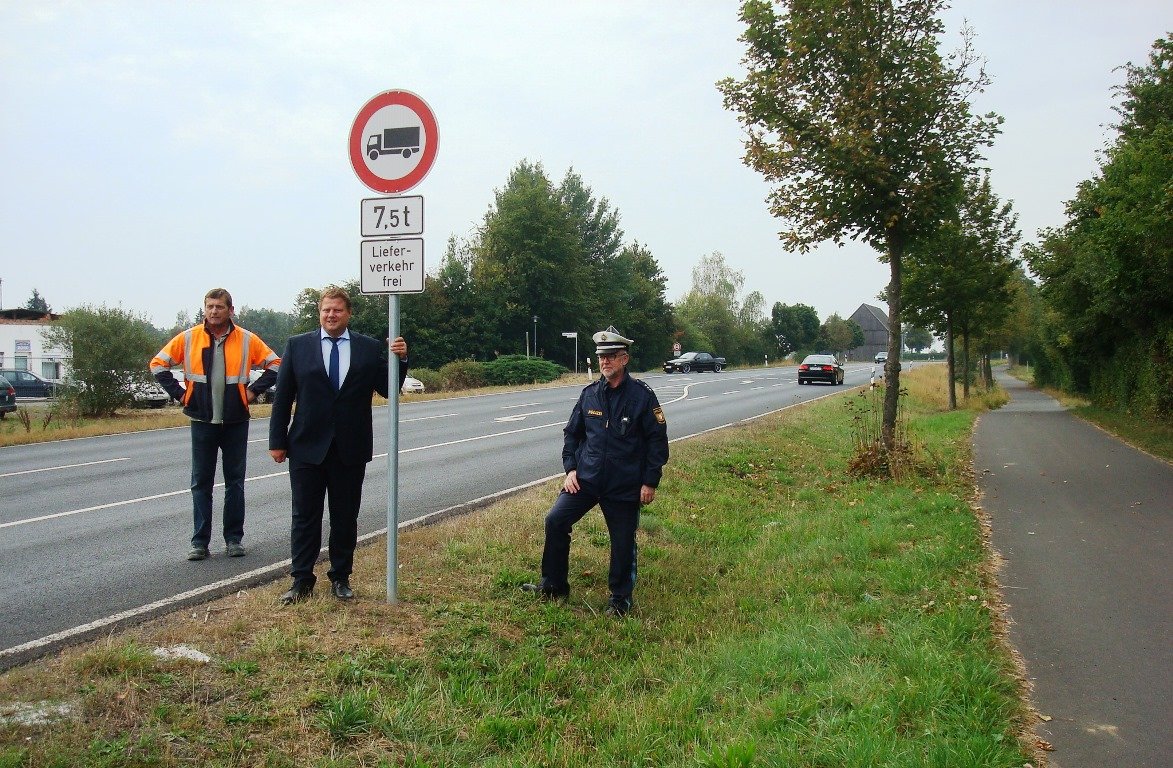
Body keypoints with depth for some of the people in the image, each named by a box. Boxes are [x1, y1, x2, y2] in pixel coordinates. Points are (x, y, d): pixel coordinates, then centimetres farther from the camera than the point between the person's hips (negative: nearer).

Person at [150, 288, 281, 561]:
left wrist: (253, 390, -2)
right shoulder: (188, 338, 0)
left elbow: (275, 365, 6)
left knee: (235, 482, 7)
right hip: (202, 423, 0)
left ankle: (234, 538, 15)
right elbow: (158, 364, 8)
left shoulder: (247, 340, -1)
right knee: (201, 484, 4)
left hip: (236, 423, 0)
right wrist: (179, 392, -1)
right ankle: (200, 541, 10)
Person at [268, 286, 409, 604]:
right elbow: (282, 397, 2)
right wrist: (278, 441, -1)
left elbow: (388, 389, 2)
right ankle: (301, 580, 16)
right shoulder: (298, 345, 1)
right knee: (305, 517, 7)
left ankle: (340, 578, 22)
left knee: (345, 517, 10)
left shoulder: (370, 348, 2)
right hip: (307, 446, 0)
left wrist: (400, 360, -14)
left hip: (351, 448, 1)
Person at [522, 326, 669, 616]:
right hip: (586, 478, 3)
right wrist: (570, 468, 3)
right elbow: (572, 432, 14)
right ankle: (553, 586, 10)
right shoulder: (590, 394, 3)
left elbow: (657, 440, -6)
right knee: (555, 521, -6)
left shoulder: (642, 395, -9)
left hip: (626, 484, -3)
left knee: (623, 542, 5)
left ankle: (620, 598, 25)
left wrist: (650, 482, -8)